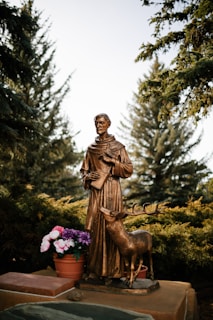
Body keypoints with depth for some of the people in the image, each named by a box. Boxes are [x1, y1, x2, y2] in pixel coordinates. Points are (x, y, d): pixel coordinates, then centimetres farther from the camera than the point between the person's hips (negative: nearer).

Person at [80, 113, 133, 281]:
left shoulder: (118, 146, 2)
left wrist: (112, 161, -13)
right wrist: (88, 176, -5)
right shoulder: (91, 148, 13)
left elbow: (129, 169, -1)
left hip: (112, 191, -3)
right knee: (96, 227, 2)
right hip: (96, 191, 3)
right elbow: (84, 170, 17)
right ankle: (96, 268, 12)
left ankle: (112, 269, 7)